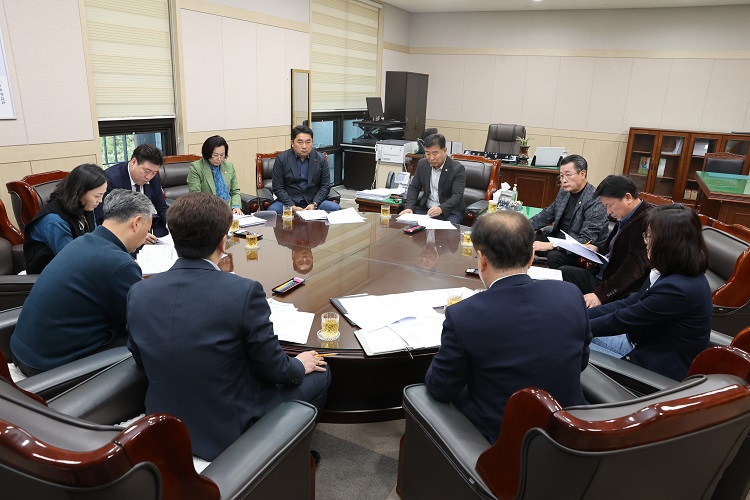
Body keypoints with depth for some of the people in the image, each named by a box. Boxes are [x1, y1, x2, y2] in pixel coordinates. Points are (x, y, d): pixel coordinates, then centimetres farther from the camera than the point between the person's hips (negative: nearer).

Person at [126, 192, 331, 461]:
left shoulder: (138, 293, -10)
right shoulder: (244, 292, -27)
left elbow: (141, 362, 4)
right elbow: (272, 368, -15)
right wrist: (301, 365, 7)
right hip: (231, 432, -6)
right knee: (319, 374, 17)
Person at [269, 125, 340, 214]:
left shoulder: (321, 159, 4)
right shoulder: (281, 159, 0)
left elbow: (325, 186, 4)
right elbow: (278, 188, -2)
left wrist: (314, 204, -14)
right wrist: (292, 206, -18)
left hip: (313, 201, 1)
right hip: (289, 201, -1)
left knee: (335, 208, -24)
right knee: (272, 210, -31)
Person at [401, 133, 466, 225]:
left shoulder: (458, 169, -12)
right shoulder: (422, 164, 4)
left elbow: (457, 195, -18)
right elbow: (414, 187, 9)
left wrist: (441, 209, -36)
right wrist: (409, 207, -9)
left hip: (449, 211, -4)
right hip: (425, 208, 4)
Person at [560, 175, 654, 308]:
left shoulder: (646, 220, -20)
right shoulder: (624, 218, 9)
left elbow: (633, 268, -25)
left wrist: (600, 294, -28)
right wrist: (597, 251, 6)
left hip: (621, 291, -10)